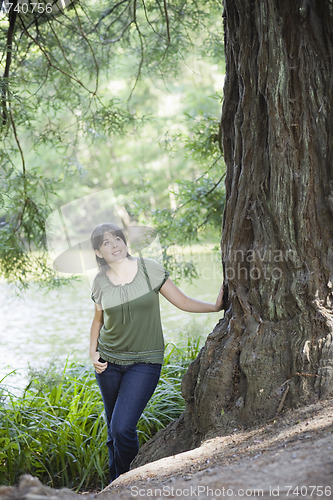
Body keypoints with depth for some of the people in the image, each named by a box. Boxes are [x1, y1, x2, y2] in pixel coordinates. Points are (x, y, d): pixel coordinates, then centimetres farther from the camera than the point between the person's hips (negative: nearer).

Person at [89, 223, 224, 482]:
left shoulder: (149, 268, -7)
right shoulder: (100, 282, 1)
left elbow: (182, 301, -2)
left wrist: (216, 306, -14)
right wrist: (93, 354, 3)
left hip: (145, 362, -3)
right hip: (109, 361, 3)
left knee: (123, 428, -16)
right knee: (113, 430, 12)